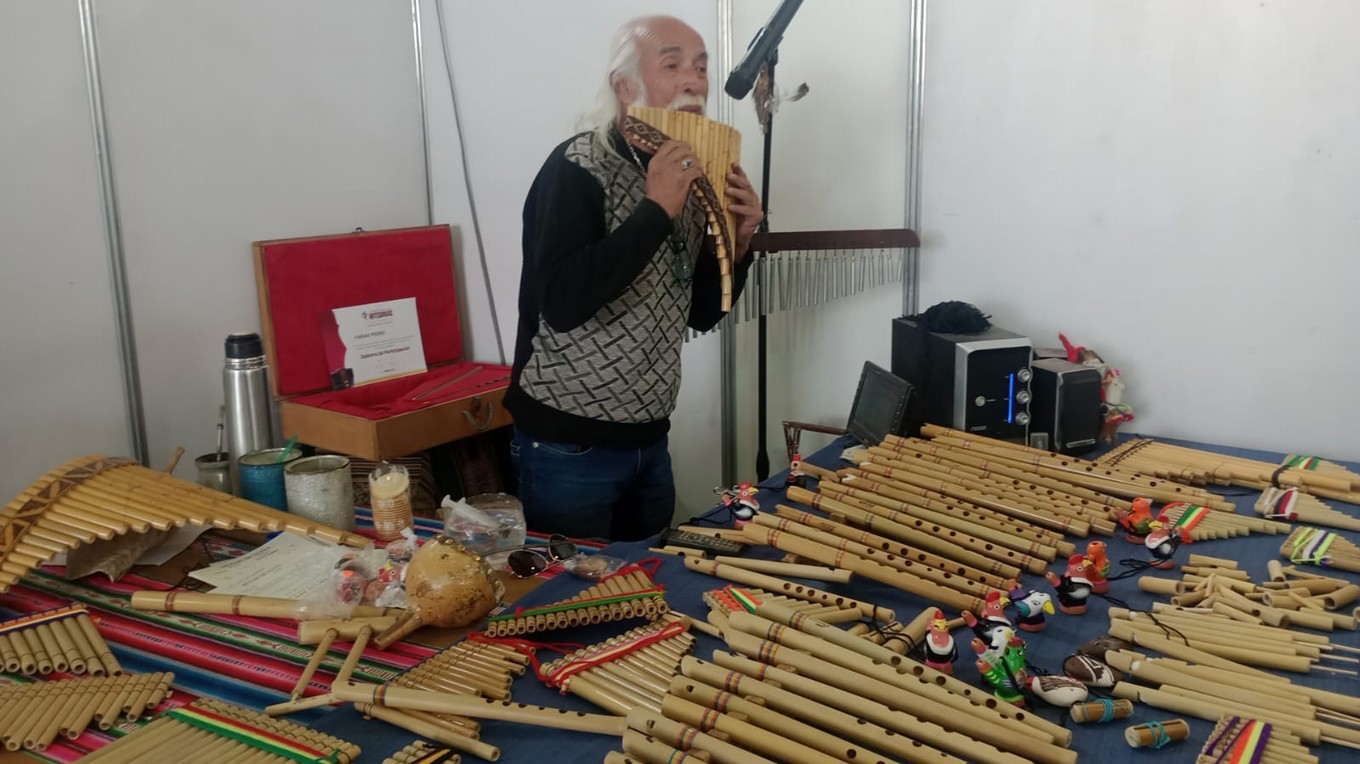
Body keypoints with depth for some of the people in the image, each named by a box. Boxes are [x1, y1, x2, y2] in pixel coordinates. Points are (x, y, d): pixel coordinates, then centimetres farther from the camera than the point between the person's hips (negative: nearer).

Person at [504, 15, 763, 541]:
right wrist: (655, 209, -25)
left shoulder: (687, 177, 6)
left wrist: (737, 242, -4)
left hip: (648, 440, 7)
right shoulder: (577, 169, -15)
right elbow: (561, 303, -29)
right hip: (568, 445, -7)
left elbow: (700, 315, 12)